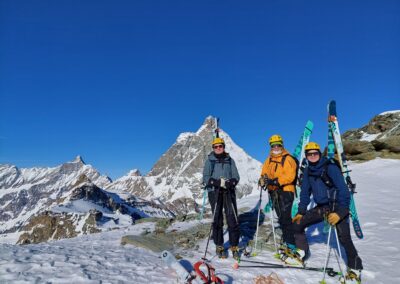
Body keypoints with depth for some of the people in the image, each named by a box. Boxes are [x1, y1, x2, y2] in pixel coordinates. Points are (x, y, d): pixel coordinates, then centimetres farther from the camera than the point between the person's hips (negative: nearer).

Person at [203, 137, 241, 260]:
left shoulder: (230, 160, 11)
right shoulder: (209, 161, 7)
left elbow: (236, 176, 6)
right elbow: (206, 178, -2)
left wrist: (230, 182, -16)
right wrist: (218, 182, -19)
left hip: (229, 192, 1)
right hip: (214, 192, -1)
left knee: (232, 219, -4)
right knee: (217, 220, 3)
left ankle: (234, 246, 6)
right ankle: (219, 246, 15)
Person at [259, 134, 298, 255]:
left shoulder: (288, 159, -7)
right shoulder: (269, 160, 15)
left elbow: (290, 176, -17)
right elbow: (264, 173, 11)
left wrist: (276, 181, -26)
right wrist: (263, 179, -12)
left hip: (286, 190, -6)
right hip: (273, 191, 7)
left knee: (285, 217, -10)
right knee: (281, 217, 13)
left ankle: (289, 243, -3)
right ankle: (287, 238, 25)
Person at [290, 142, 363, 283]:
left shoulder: (331, 167, -16)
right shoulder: (308, 171, 4)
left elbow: (343, 190, -20)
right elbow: (305, 192, 11)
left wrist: (339, 212, -27)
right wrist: (301, 212, 6)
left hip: (337, 207, -6)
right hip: (321, 207, 6)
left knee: (344, 238, -17)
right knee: (297, 223, 1)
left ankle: (355, 269, 3)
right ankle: (302, 253, 17)